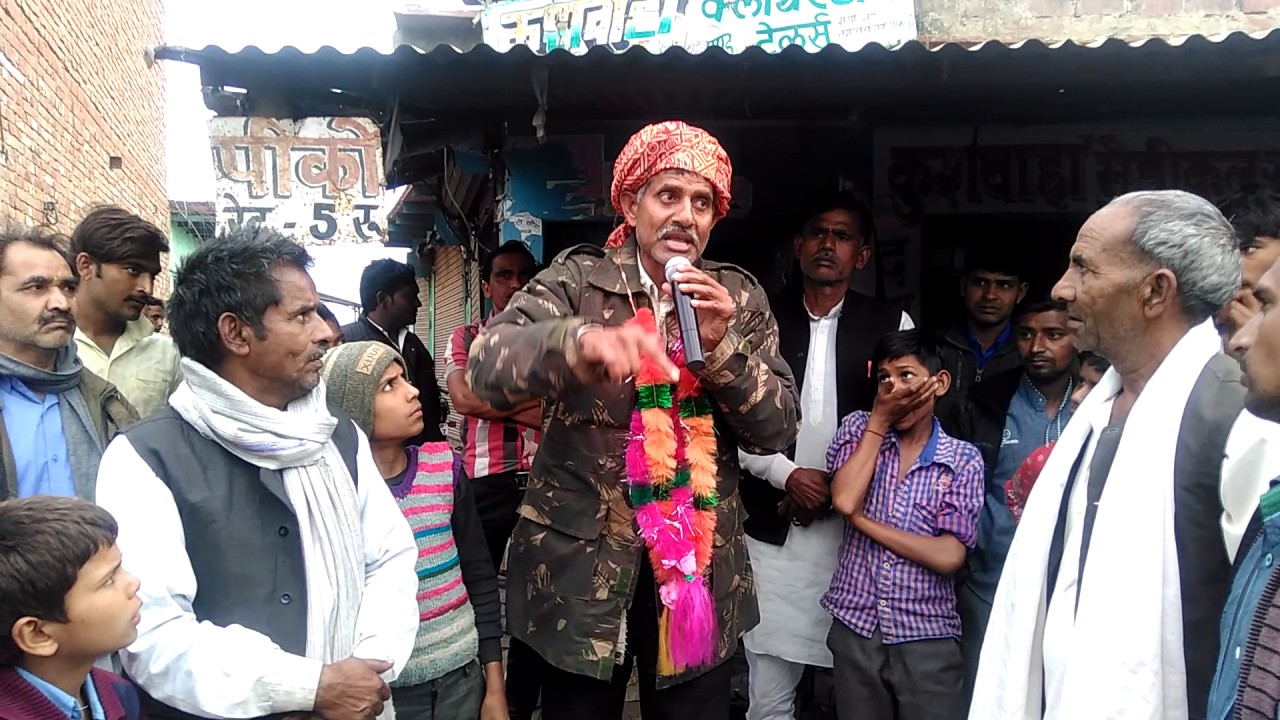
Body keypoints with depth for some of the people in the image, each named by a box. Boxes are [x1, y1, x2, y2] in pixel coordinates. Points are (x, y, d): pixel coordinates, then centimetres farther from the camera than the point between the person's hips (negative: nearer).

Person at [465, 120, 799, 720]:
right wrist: (578, 342, -41)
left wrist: (720, 344, -16)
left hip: (702, 564, 2)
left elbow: (779, 429, 0)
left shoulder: (738, 298, 4)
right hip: (581, 562, -2)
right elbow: (487, 365, -21)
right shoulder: (578, 280, -4)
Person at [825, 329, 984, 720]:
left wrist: (860, 519, -12)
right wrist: (879, 419, -10)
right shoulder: (858, 428, 1)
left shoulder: (964, 460, -4)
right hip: (854, 628, 1)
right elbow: (845, 500, -17)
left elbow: (949, 556, -13)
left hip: (927, 638, -1)